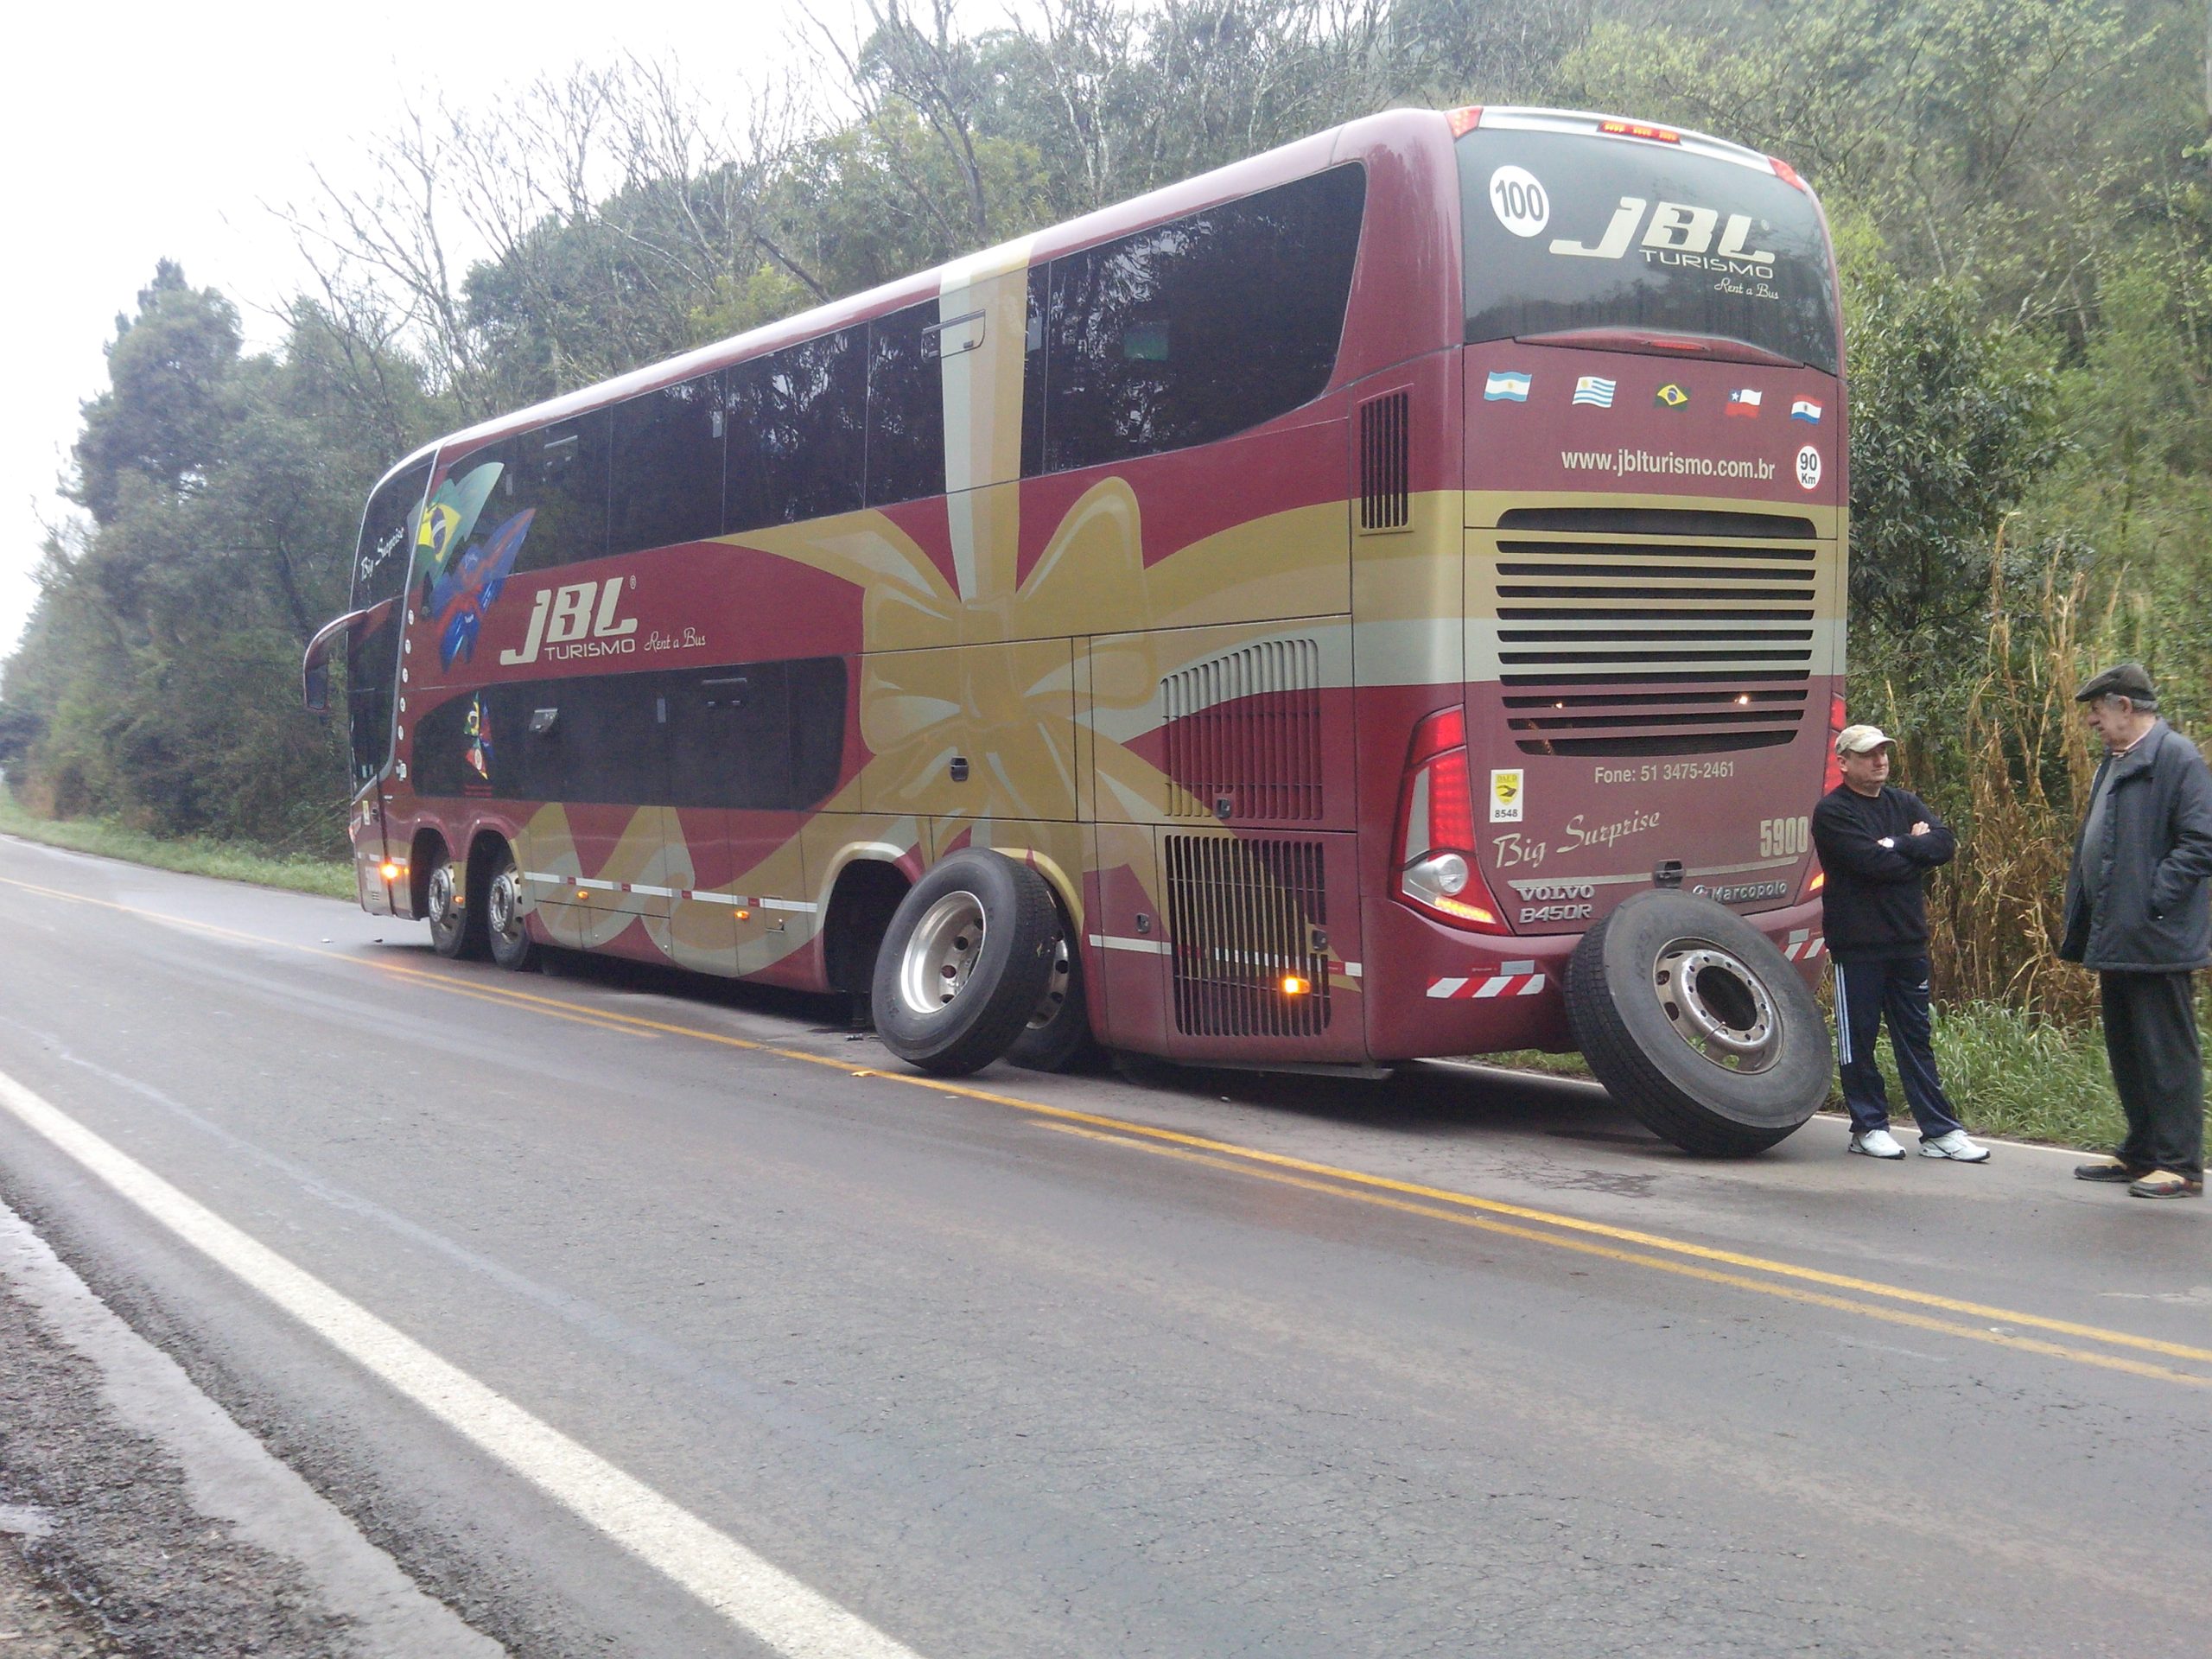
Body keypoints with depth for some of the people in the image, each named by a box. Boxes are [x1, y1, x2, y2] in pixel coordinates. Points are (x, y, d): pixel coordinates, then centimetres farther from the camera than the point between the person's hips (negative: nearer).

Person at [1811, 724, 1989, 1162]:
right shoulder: (1832, 812, -5)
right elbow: (1872, 863, -18)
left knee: (1916, 1036, 9)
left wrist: (1898, 844, -14)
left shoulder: (1905, 804, 14)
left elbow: (1945, 843, -2)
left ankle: (1940, 1130, 10)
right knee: (1858, 1039, 3)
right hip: (1857, 942, -5)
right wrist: (1917, 850, -4)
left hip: (1908, 940, 5)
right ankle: (1869, 1127, 13)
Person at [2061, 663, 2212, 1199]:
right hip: (2116, 940, 10)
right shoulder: (2113, 763, 17)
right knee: (2126, 1054, 16)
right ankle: (2141, 1154, 26)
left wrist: (2152, 903, -20)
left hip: (2156, 941, -10)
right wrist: (2089, 930, 16)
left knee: (2167, 1053, -3)